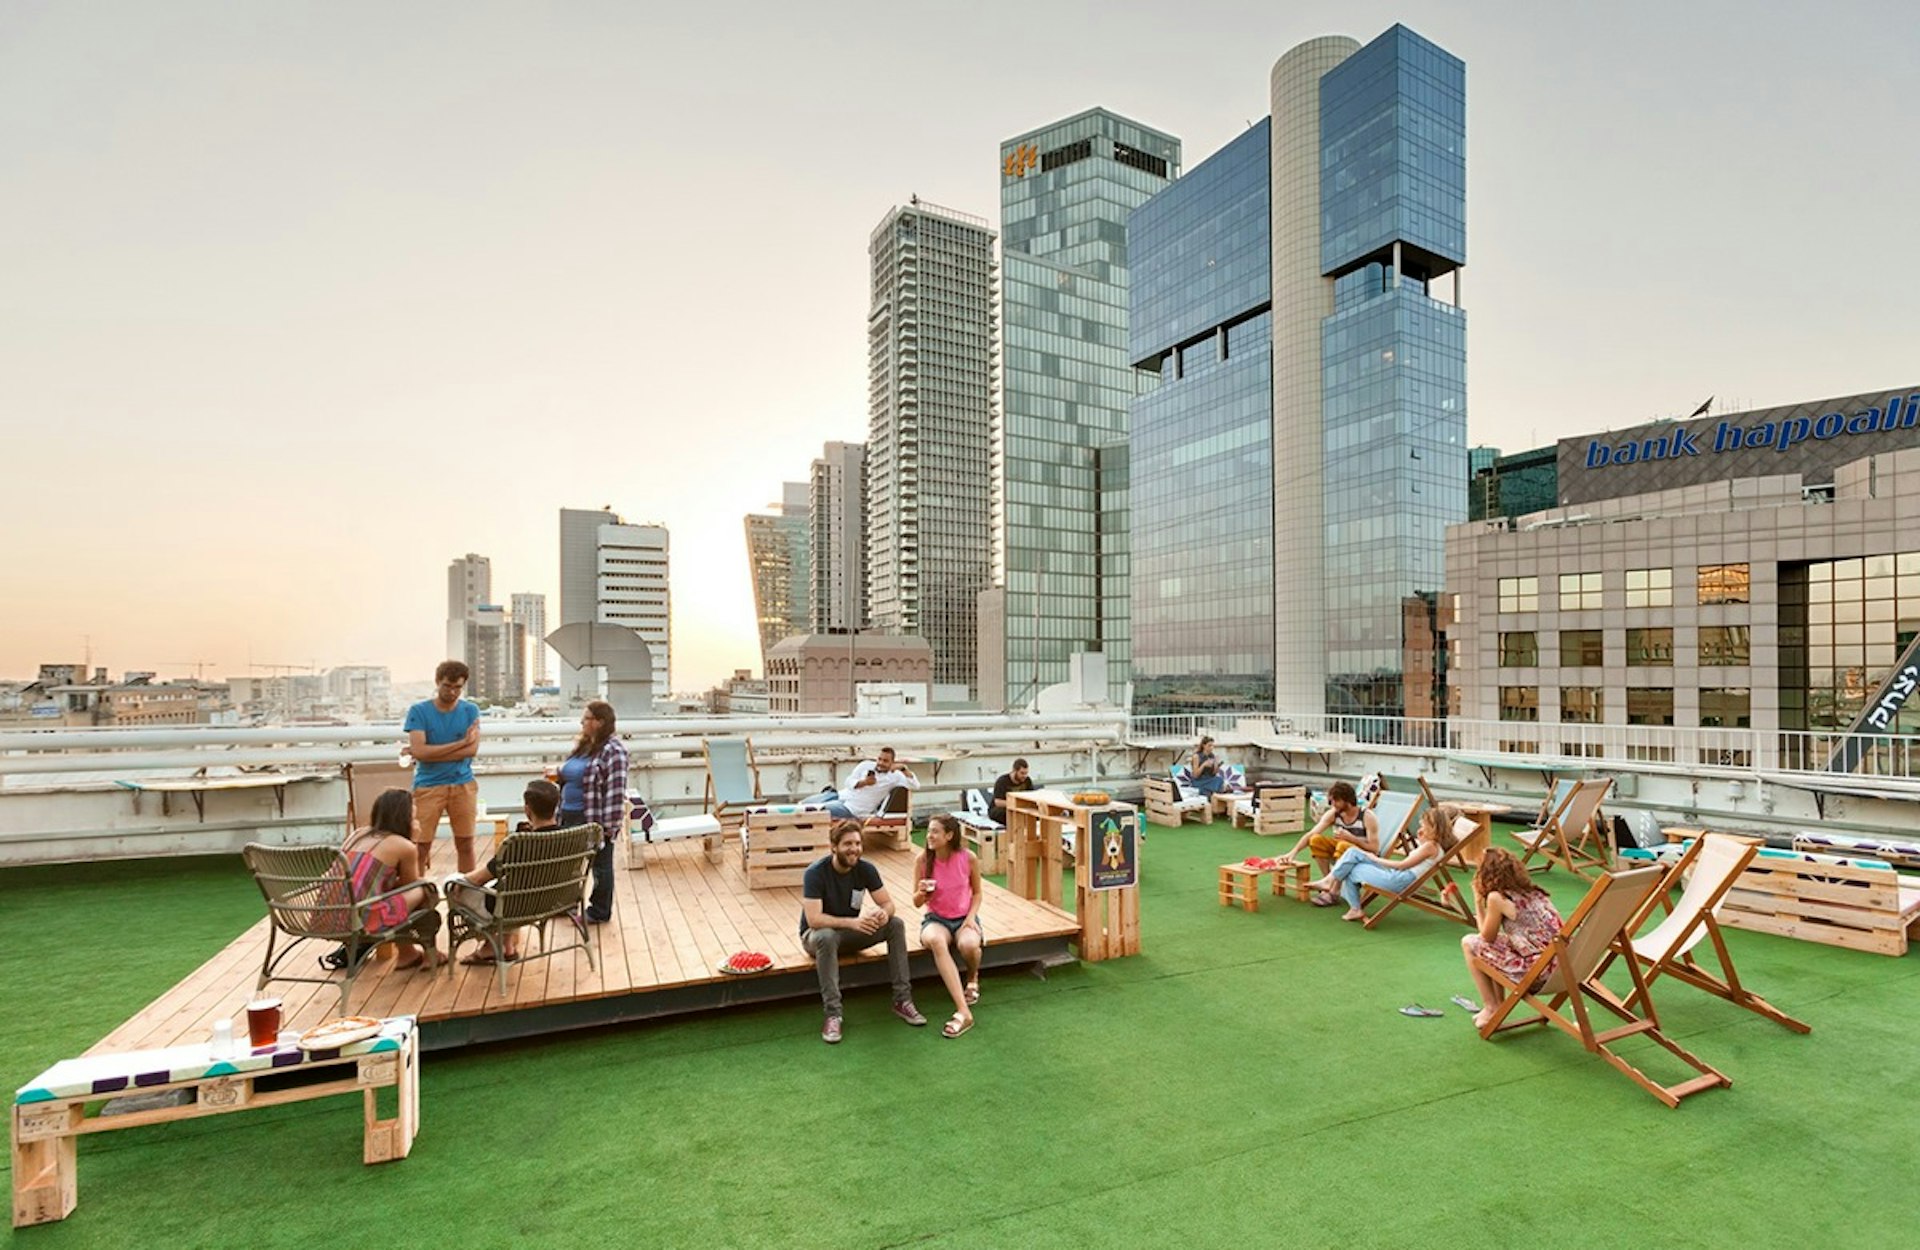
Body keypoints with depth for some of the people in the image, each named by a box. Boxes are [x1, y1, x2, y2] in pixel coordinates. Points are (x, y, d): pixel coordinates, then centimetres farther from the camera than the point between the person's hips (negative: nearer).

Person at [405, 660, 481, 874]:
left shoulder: (470, 711, 3)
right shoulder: (418, 711, -2)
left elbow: (472, 750, -9)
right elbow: (419, 751, -14)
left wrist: (432, 754, -13)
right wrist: (461, 742, -13)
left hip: (463, 784, 2)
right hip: (428, 786, -2)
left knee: (465, 844, 7)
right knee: (421, 846, -2)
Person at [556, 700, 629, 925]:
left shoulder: (613, 750, -17)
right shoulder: (583, 745, 12)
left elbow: (615, 791, -20)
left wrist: (608, 826, -22)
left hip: (595, 819, -9)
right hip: (570, 817, 9)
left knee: (600, 865, 6)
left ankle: (600, 912, 20)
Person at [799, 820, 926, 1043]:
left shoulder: (865, 869, -9)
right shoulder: (815, 873, -23)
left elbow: (887, 903, -7)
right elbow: (813, 919, -32)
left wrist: (884, 913, -32)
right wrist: (852, 922, -44)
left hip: (851, 931, 4)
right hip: (817, 935, -4)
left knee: (896, 925, -18)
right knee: (826, 937, -40)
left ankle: (902, 1000, -15)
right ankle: (833, 1015, -33)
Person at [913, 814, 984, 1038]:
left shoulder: (969, 858, -12)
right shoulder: (924, 860, -10)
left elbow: (976, 893, 4)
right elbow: (917, 903, -1)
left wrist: (971, 917, -13)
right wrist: (921, 892, -23)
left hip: (964, 918, 0)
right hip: (936, 919, 1)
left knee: (969, 944, -36)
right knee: (934, 940, -37)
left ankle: (973, 977, 4)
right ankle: (963, 1011, -37)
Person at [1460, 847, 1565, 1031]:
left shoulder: (1497, 897, -10)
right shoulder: (1533, 891, 13)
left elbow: (1487, 937, 5)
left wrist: (1478, 903, 9)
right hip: (1558, 968, 8)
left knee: (1469, 943, 9)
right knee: (1498, 944, 26)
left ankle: (1491, 1010, 15)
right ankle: (1499, 1008, 30)